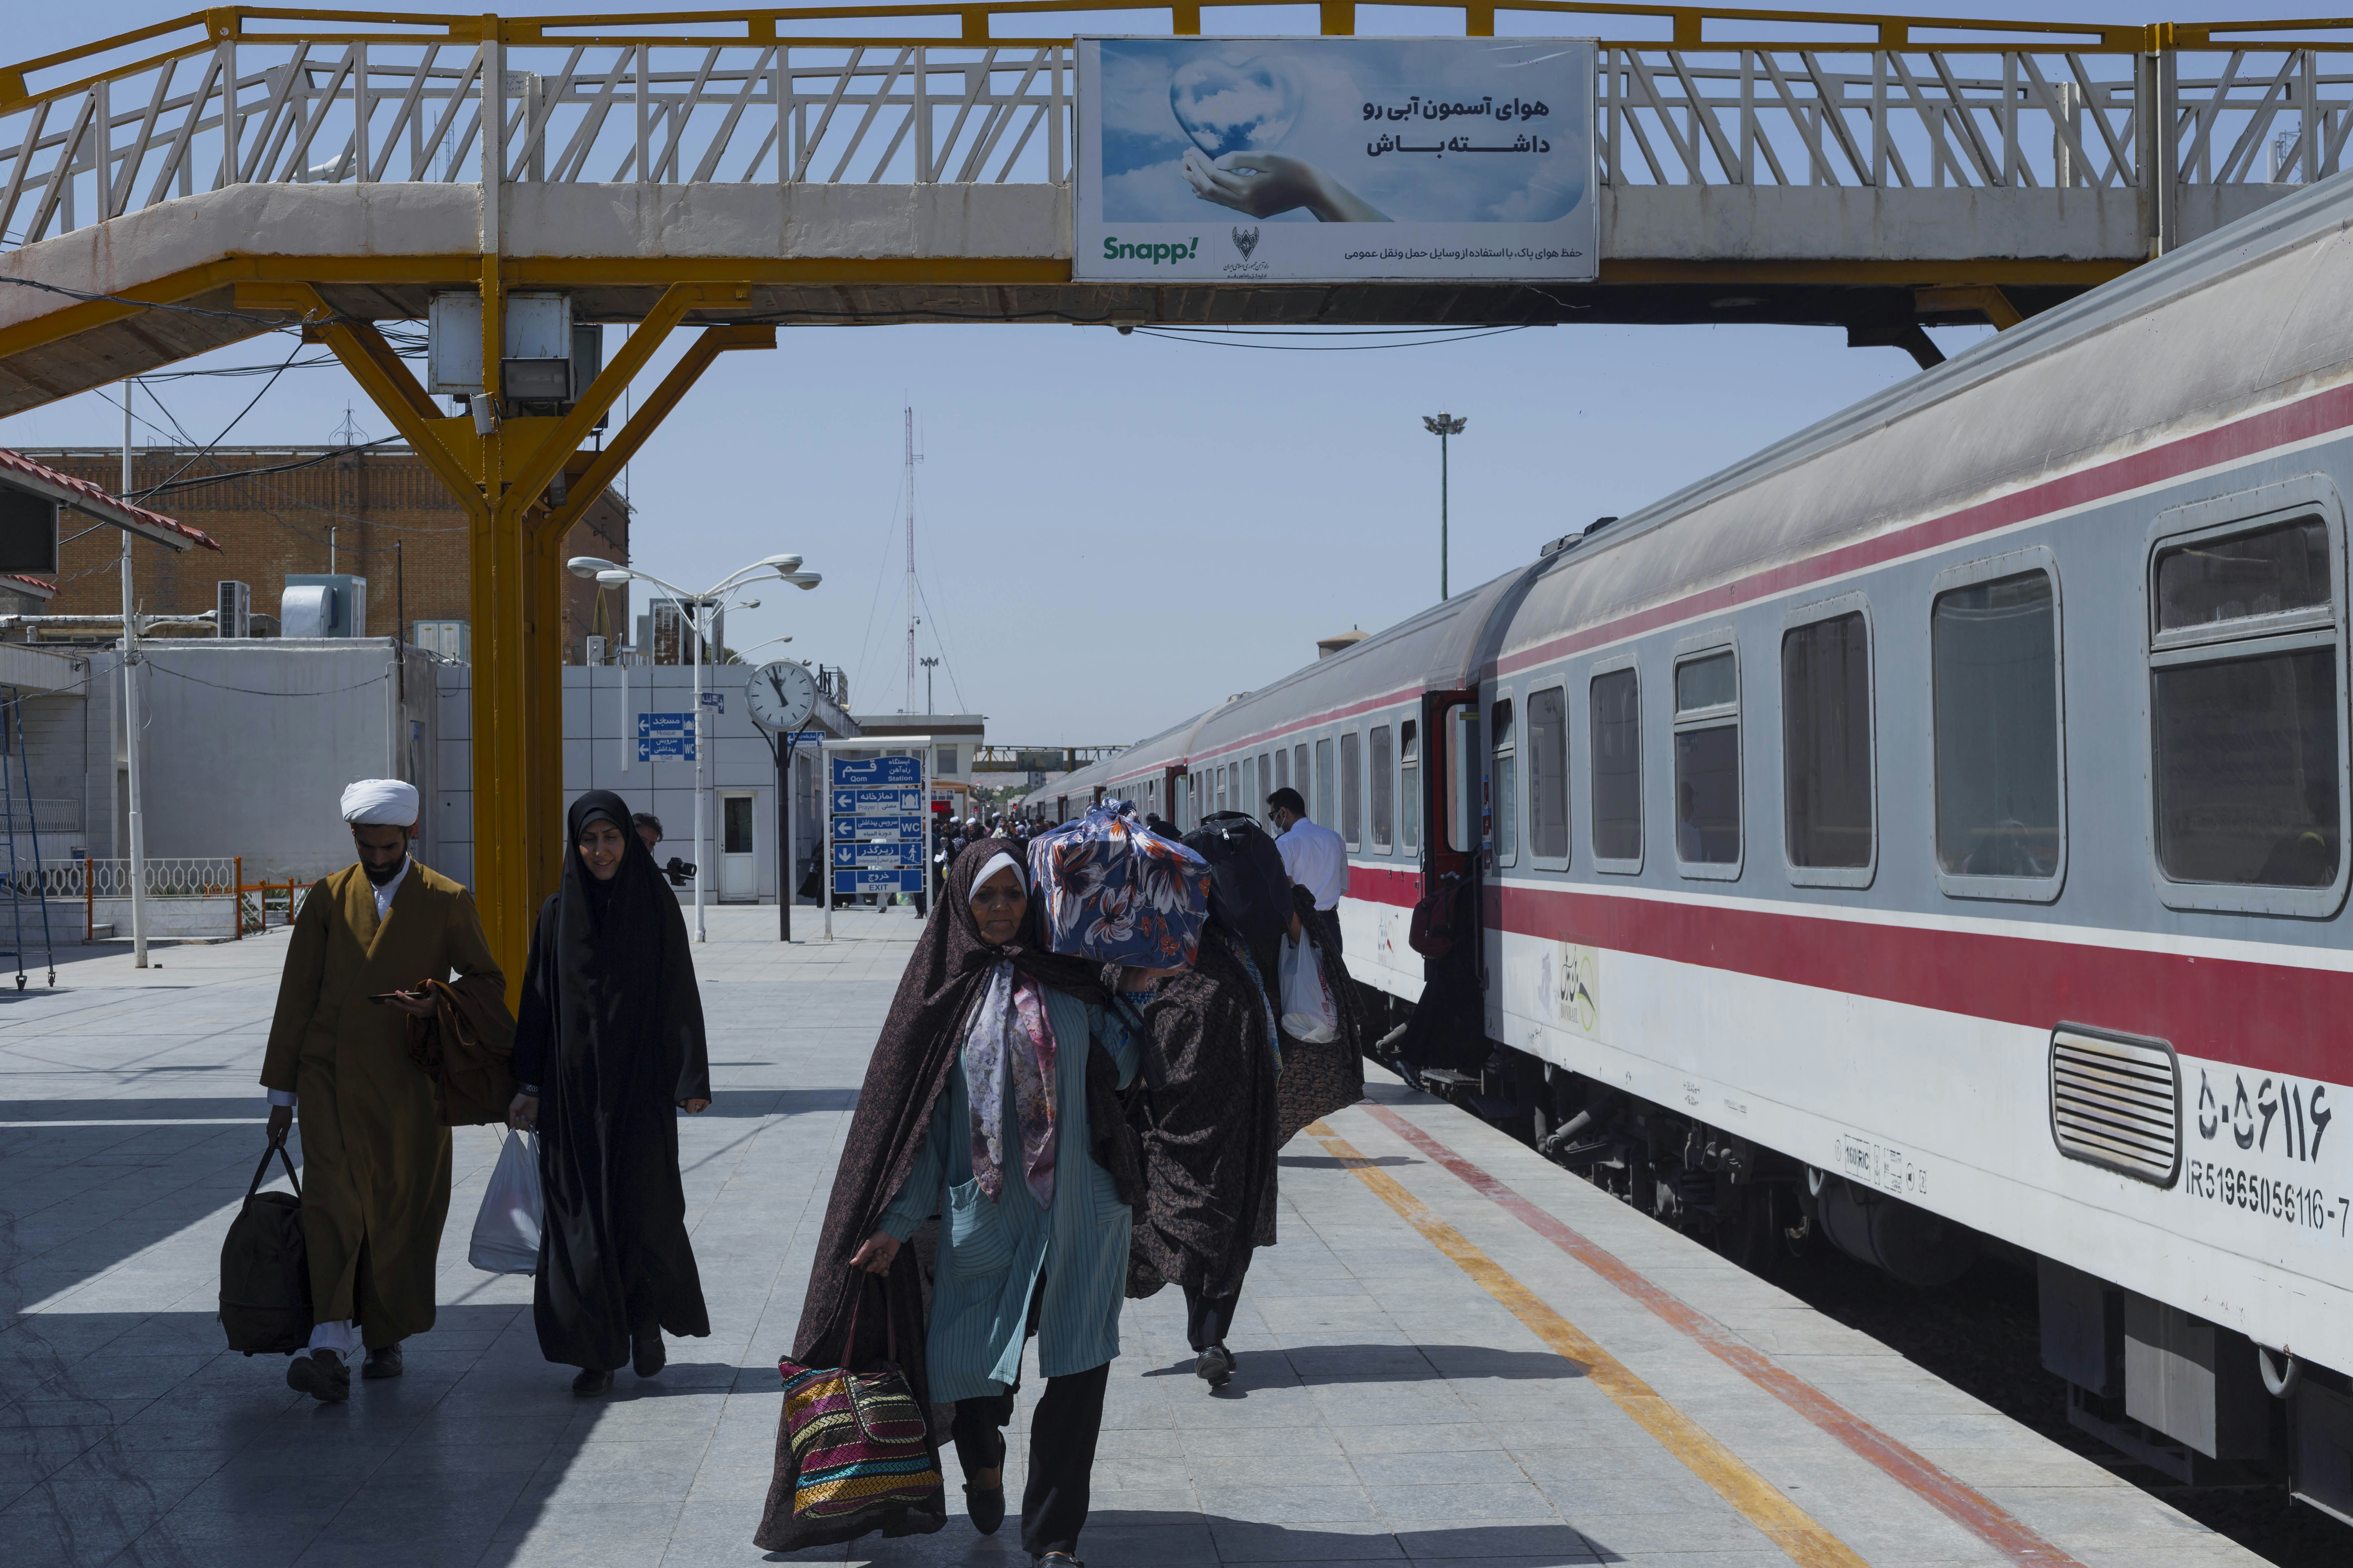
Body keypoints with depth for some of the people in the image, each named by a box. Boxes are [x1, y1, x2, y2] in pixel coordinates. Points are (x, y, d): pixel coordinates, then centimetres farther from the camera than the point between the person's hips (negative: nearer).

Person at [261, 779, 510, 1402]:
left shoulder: (447, 902, 3)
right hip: (332, 1076, 0)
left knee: (401, 1212, 6)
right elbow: (297, 994, 9)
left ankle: (384, 1339, 22)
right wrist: (282, 1092, 8)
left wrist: (437, 1002, -13)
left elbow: (487, 981, 9)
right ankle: (330, 1350, -21)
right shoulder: (328, 897, 7)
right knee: (332, 1202, -13)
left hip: (409, 1082, 0)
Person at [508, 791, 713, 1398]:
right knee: (582, 1212, 1)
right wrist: (530, 1087, 0)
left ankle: (647, 1323, 24)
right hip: (574, 1085, 1)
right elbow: (538, 1002, 5)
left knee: (646, 1207, 0)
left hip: (641, 1083, -1)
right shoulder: (557, 914, 4)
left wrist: (692, 1079, -7)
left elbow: (681, 995, -1)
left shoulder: (657, 907, 0)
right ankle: (597, 1349, 7)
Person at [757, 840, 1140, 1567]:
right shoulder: (949, 990, 5)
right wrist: (898, 1222, -1)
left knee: (1079, 1370, -2)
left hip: (1077, 1210, 1)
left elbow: (1121, 1063, 6)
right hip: (983, 1212, 0)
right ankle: (984, 1459, 37)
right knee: (971, 1366, 1)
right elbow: (922, 1119, 4)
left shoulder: (1071, 977, 8)